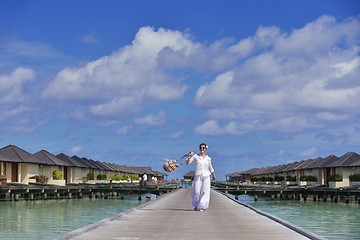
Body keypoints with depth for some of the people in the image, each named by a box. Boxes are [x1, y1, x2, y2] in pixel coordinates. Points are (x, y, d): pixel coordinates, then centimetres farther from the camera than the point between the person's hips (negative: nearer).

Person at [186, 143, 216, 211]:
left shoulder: (208, 158, 8)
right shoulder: (195, 156, 2)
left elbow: (210, 168, 22)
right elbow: (187, 163, -5)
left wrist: (213, 175, 30)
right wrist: (189, 156, -22)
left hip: (206, 176, 1)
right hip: (198, 176, -1)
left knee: (205, 192, -10)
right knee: (196, 192, -5)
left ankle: (202, 206, -6)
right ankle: (196, 205, 19)